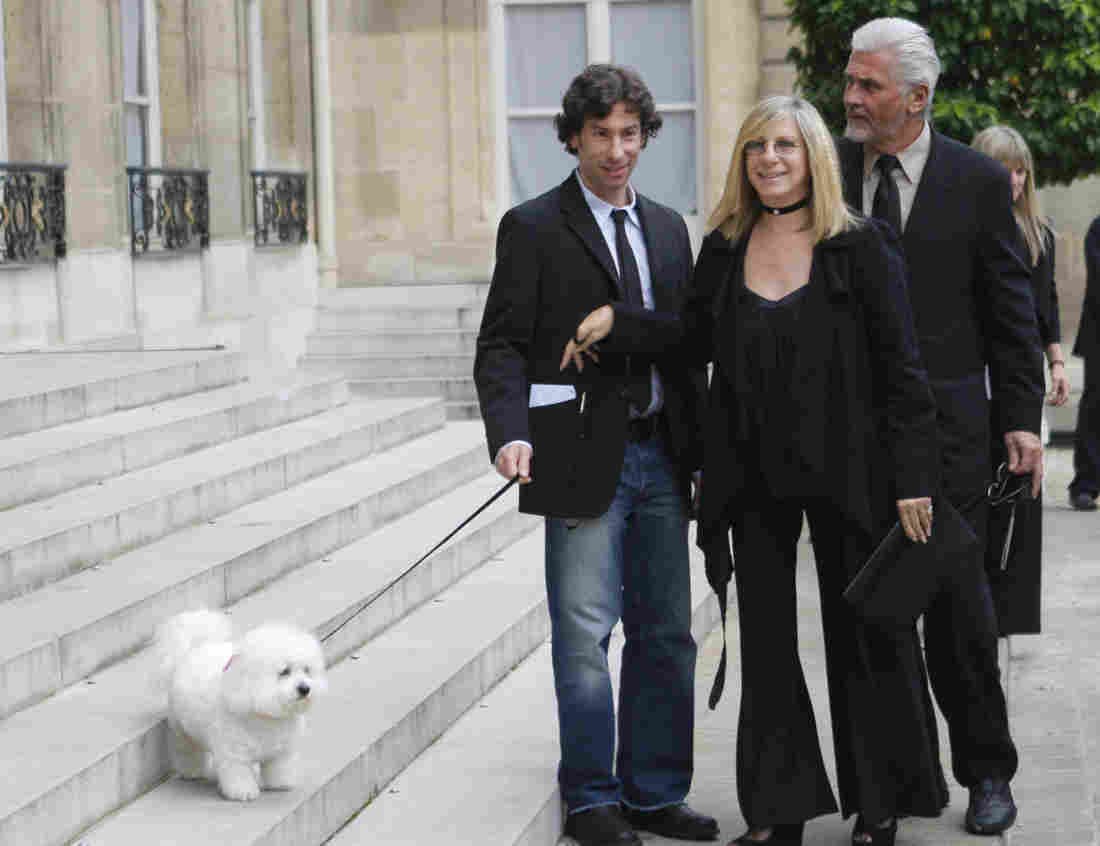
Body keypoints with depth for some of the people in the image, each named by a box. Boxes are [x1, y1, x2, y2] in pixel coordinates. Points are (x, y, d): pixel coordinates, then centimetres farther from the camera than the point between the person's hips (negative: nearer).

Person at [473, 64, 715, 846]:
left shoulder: (667, 228, 15)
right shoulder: (534, 229, -1)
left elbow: (690, 336, 13)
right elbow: (502, 345, -7)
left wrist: (618, 323, -4)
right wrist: (510, 432, -22)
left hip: (661, 455, 5)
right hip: (584, 457, -5)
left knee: (667, 633, 9)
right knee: (584, 634, -3)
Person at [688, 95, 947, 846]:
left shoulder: (860, 246, -5)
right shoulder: (723, 249, 6)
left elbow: (901, 367, -7)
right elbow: (698, 346, 13)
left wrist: (913, 480, -11)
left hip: (845, 469, -3)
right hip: (754, 473, 4)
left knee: (865, 635, 6)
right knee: (765, 641, 8)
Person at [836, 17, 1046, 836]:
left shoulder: (977, 181, -2)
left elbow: (1011, 310, 2)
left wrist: (1022, 419, -3)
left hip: (943, 423, -2)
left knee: (958, 604, 2)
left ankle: (986, 773, 17)